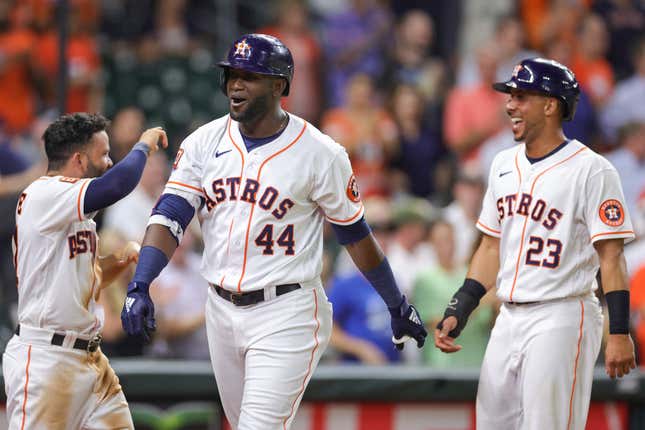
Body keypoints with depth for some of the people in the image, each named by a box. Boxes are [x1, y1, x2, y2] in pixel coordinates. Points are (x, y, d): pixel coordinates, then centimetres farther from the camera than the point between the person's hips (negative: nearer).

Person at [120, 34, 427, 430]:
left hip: (287, 314, -5)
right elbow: (170, 215, -6)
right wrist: (140, 286, -20)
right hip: (223, 309, 5)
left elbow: (355, 234, 0)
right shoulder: (204, 143, 1)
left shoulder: (320, 154, -9)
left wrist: (398, 306, 6)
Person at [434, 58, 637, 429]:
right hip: (509, 318, 8)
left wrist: (620, 332, -19)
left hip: (561, 319, -7)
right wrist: (458, 312, 10)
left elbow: (611, 256, -12)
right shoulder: (505, 165, 13)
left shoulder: (591, 170, -9)